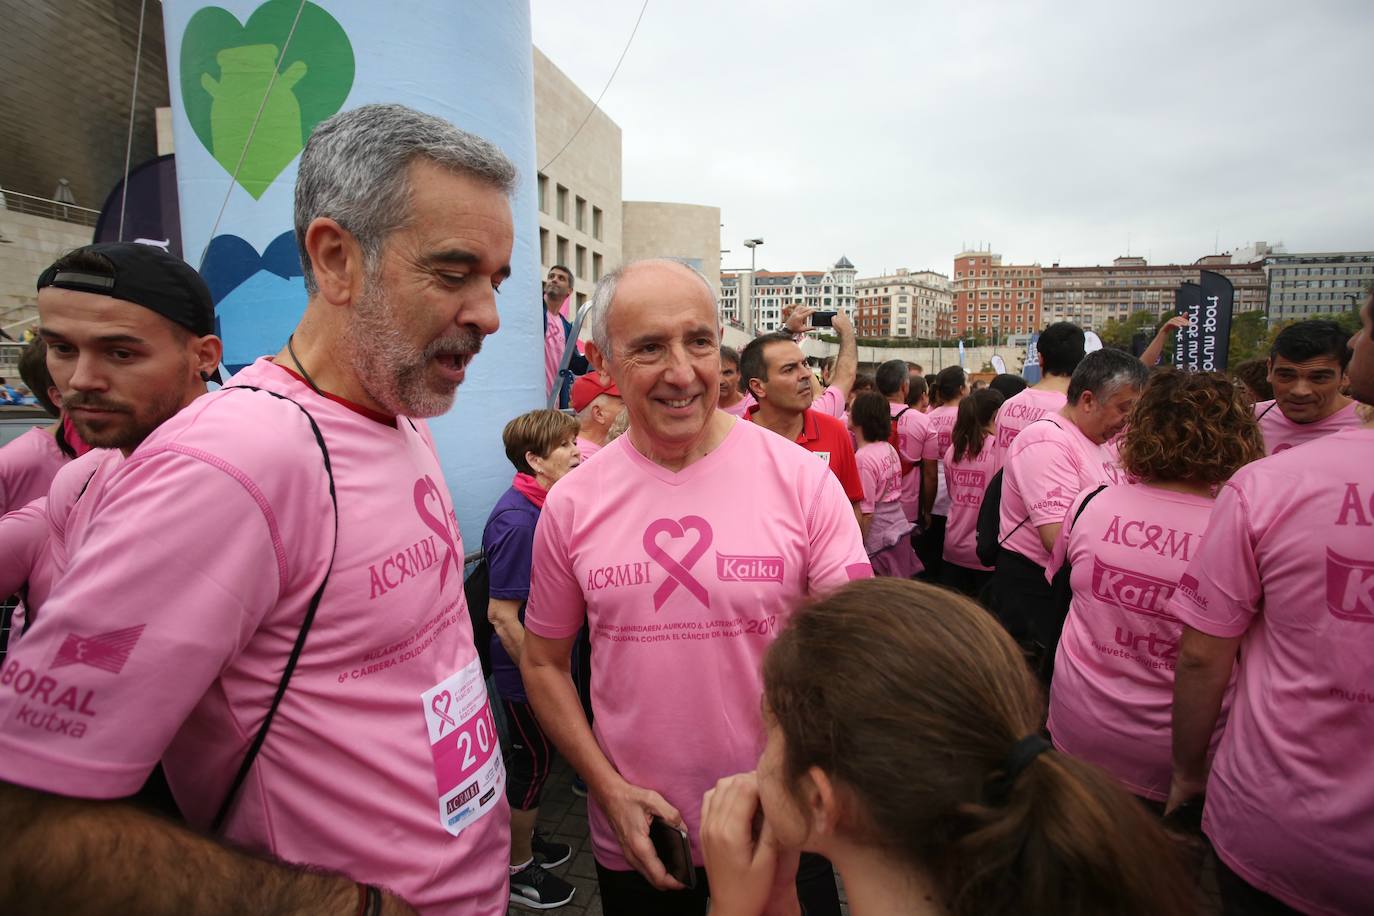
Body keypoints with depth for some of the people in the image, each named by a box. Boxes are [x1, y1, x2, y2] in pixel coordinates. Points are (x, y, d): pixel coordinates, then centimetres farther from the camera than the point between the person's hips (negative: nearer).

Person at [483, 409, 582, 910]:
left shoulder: (547, 506, 1)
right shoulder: (516, 520, -27)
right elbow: (502, 615, -26)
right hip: (526, 668, -8)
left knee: (534, 756, 23)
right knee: (534, 760, 9)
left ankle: (525, 836, 45)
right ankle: (518, 868, 30)